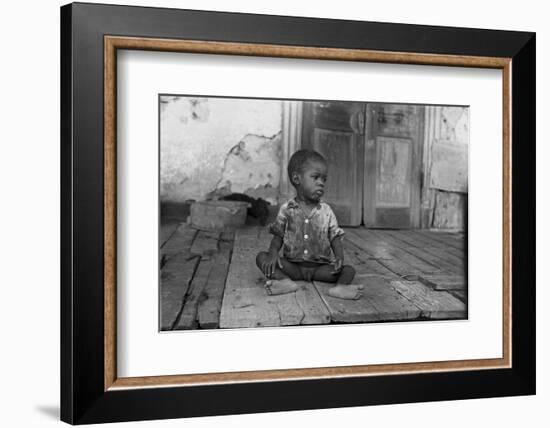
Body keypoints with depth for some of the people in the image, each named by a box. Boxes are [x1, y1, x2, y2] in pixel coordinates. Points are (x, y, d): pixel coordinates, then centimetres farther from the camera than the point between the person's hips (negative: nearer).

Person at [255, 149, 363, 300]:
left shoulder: (326, 211, 3)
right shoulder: (286, 210, 0)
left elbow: (335, 238, 3)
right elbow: (278, 236, 4)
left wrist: (339, 257, -18)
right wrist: (273, 252, -18)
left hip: (320, 267, 1)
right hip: (292, 266, -1)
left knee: (349, 269, -19)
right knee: (262, 257, -21)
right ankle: (286, 281, -42)